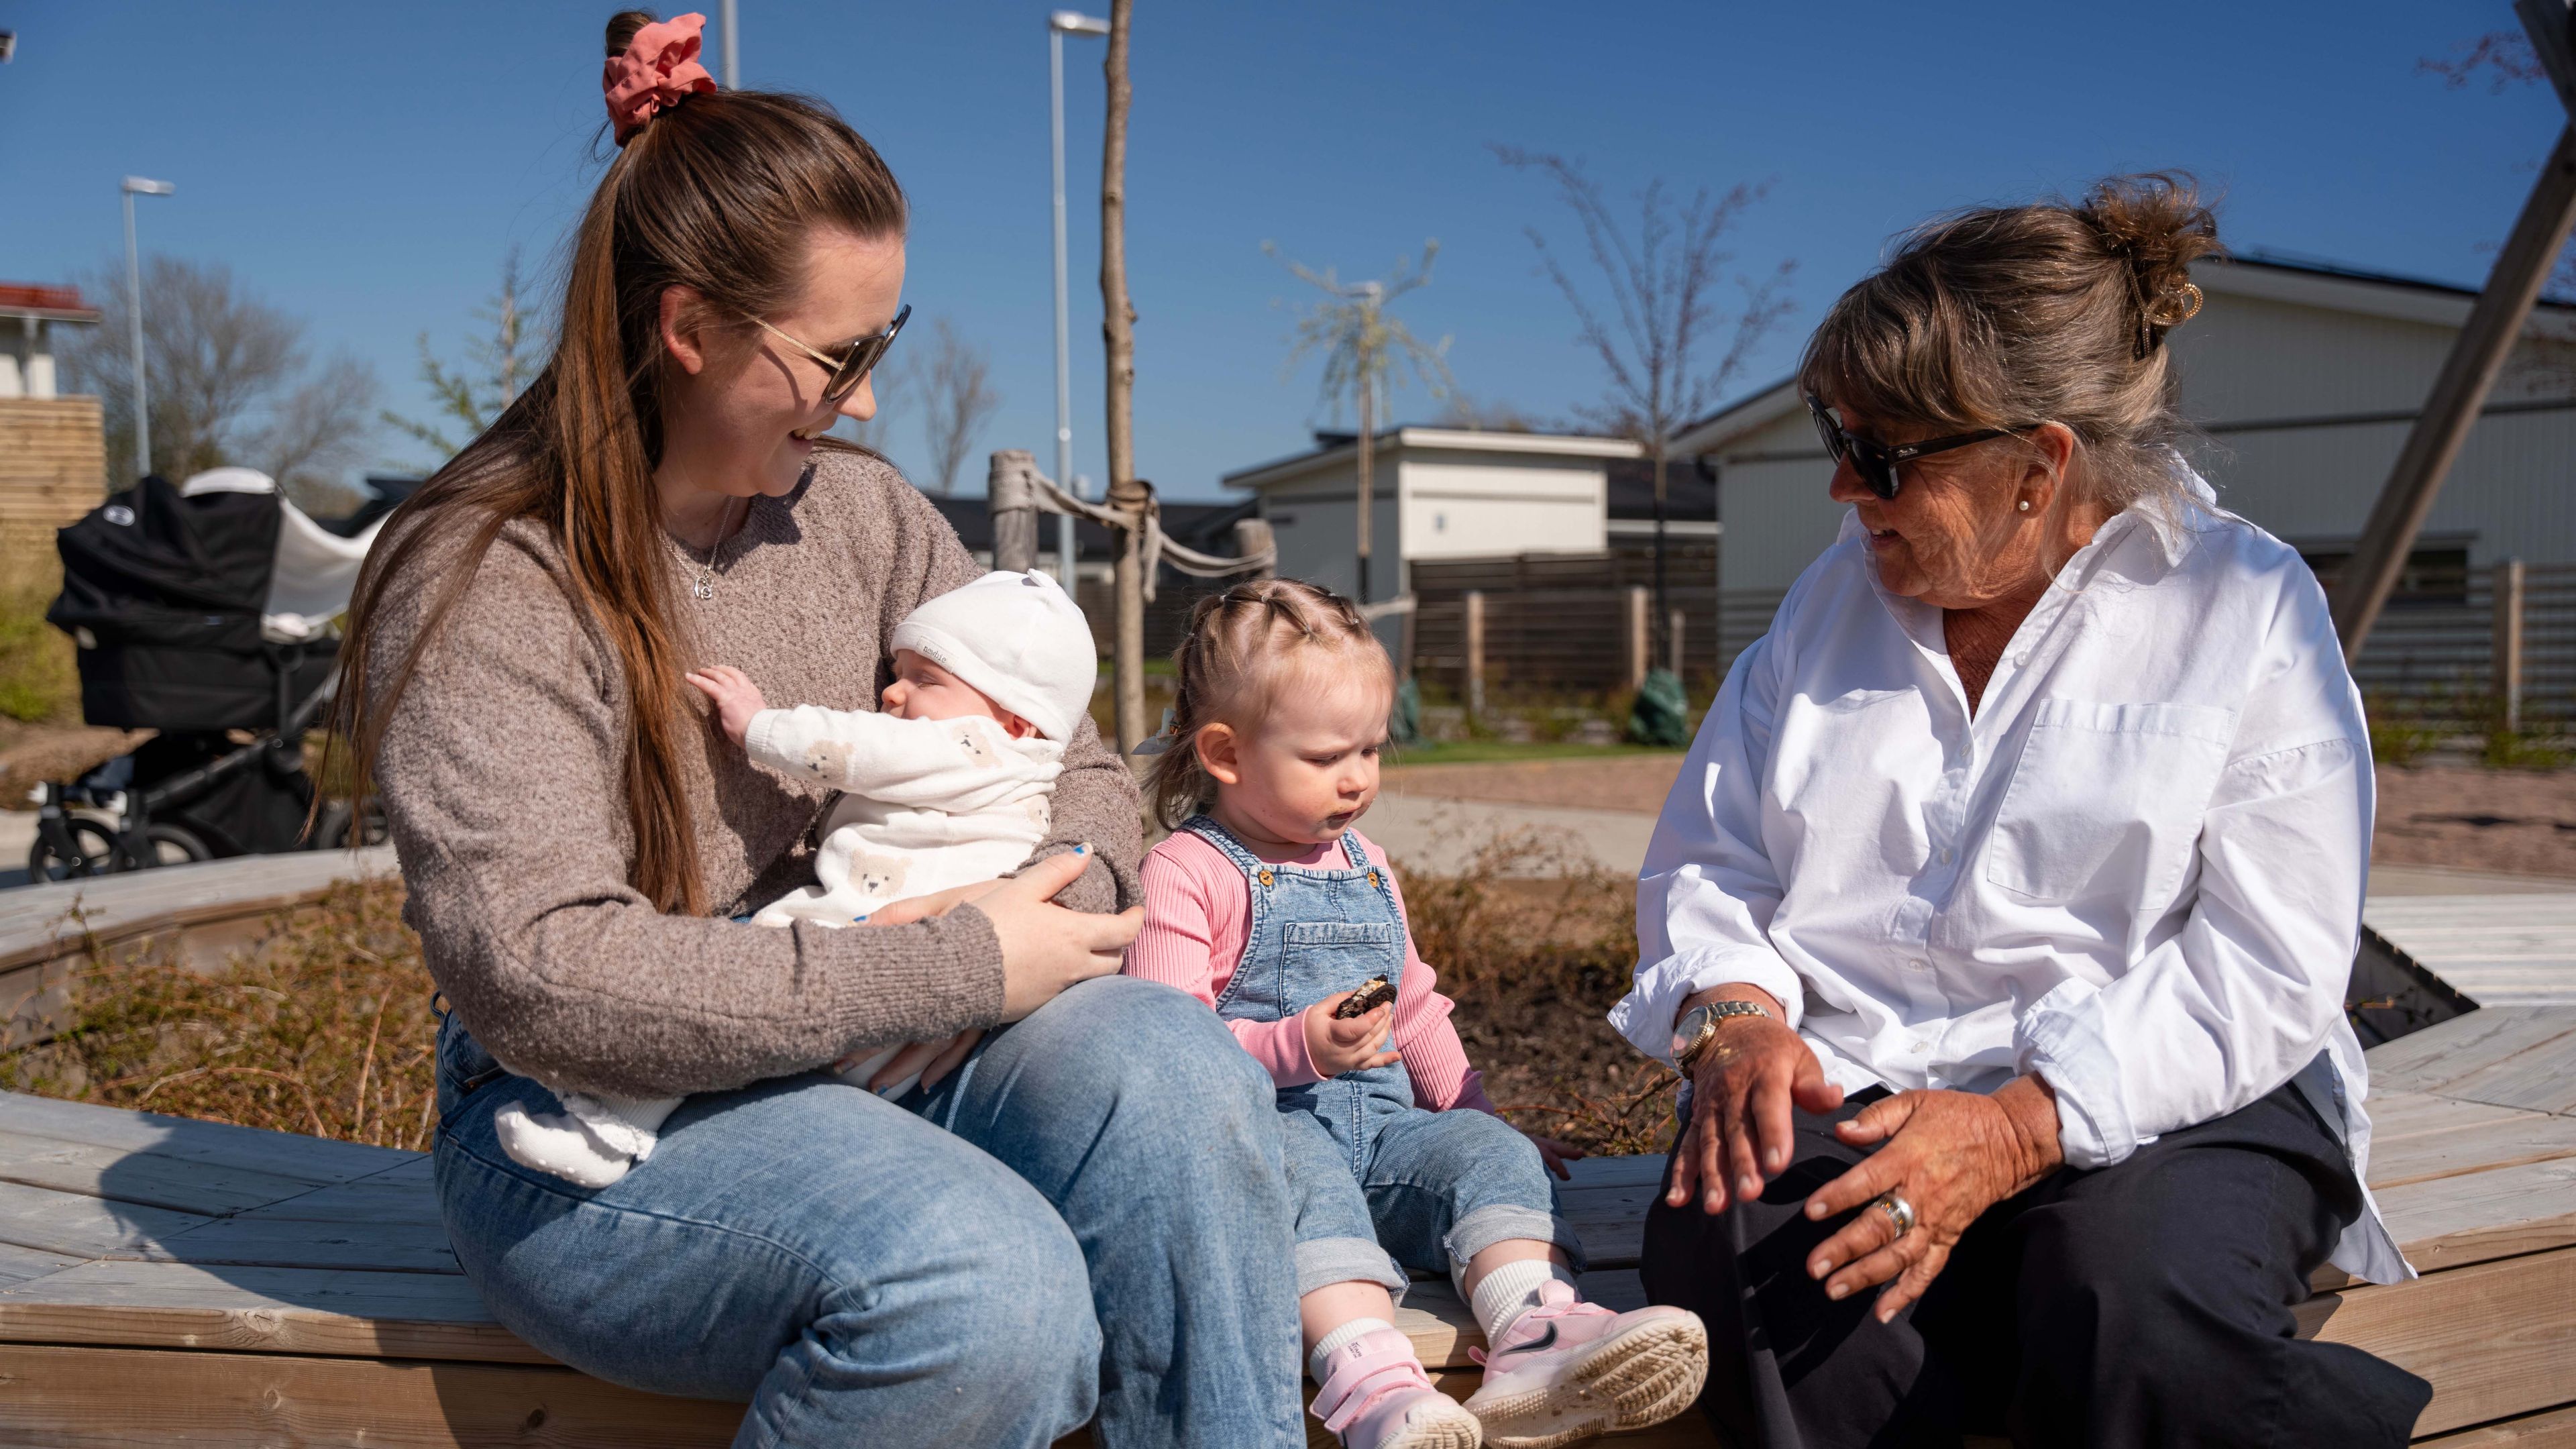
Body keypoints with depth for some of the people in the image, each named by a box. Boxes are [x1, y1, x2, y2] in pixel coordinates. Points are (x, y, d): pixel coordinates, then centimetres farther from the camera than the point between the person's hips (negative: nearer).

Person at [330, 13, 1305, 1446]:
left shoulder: (863, 512, 6)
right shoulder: (488, 584, -12)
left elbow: (1080, 769, 10)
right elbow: (540, 977, -23)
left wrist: (1055, 900, -15)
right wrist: (956, 968, -23)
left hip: (875, 1047, 5)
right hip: (592, 1134, -5)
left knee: (1170, 1062, -25)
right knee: (986, 1280, -32)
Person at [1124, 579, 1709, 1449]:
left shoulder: (1365, 866, 22)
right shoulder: (1188, 872, -2)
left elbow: (1416, 1011, 31)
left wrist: (1472, 1112, 25)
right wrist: (1296, 1048, -23)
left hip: (1383, 1124, 6)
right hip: (1264, 1125, -6)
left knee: (1488, 1151, -20)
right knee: (1307, 1176, -37)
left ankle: (1536, 1340, -41)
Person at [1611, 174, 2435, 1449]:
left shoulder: (2245, 605, 0)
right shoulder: (1837, 598, 13)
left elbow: (2264, 972, -9)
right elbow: (1705, 860, 13)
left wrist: (2017, 1127, -23)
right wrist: (1732, 1013, -9)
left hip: (2160, 1103, -3)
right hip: (1847, 1093, 4)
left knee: (2132, 1324, -35)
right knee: (1714, 1255, -29)